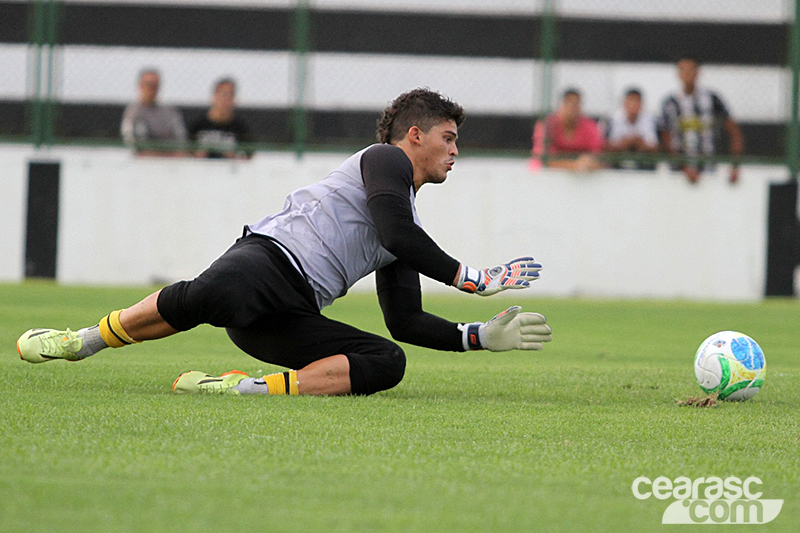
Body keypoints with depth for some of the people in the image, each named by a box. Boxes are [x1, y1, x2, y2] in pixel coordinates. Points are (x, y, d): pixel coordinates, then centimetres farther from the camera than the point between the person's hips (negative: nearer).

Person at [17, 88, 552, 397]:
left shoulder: (408, 242, 31)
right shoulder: (384, 158, 7)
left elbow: (405, 322, 29)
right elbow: (397, 233, -9)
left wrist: (484, 336, 21)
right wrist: (473, 279, -4)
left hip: (293, 316, 9)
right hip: (266, 256, -8)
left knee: (388, 362, -13)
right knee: (208, 295, -41)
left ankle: (250, 387, -22)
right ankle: (85, 340, -18)